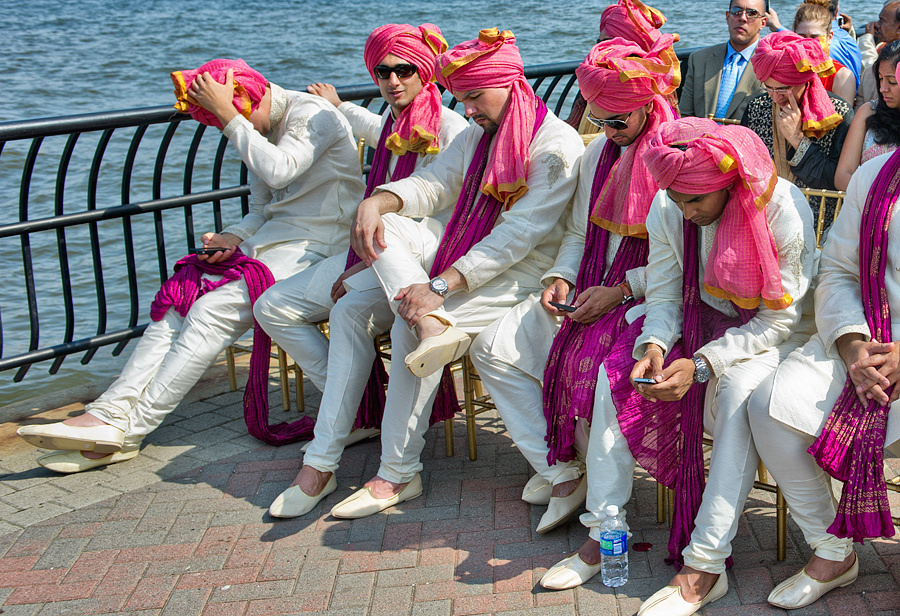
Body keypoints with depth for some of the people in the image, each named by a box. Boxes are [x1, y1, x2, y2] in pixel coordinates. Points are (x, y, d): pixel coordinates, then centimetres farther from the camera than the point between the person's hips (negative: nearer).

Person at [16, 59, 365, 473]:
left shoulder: (312, 114, -10)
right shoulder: (259, 129, 17)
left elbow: (278, 171, -29)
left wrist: (229, 116, -23)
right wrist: (232, 237, -2)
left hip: (313, 248, -8)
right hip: (269, 239, 9)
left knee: (211, 310, -25)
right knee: (178, 301, -12)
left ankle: (130, 428, -23)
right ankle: (111, 411, -22)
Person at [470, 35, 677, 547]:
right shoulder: (599, 153, 14)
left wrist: (621, 291, -20)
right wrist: (561, 278, 1)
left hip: (649, 299, -8)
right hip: (587, 294, 8)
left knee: (587, 366, -33)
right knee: (492, 348, -3)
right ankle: (559, 472, -3)